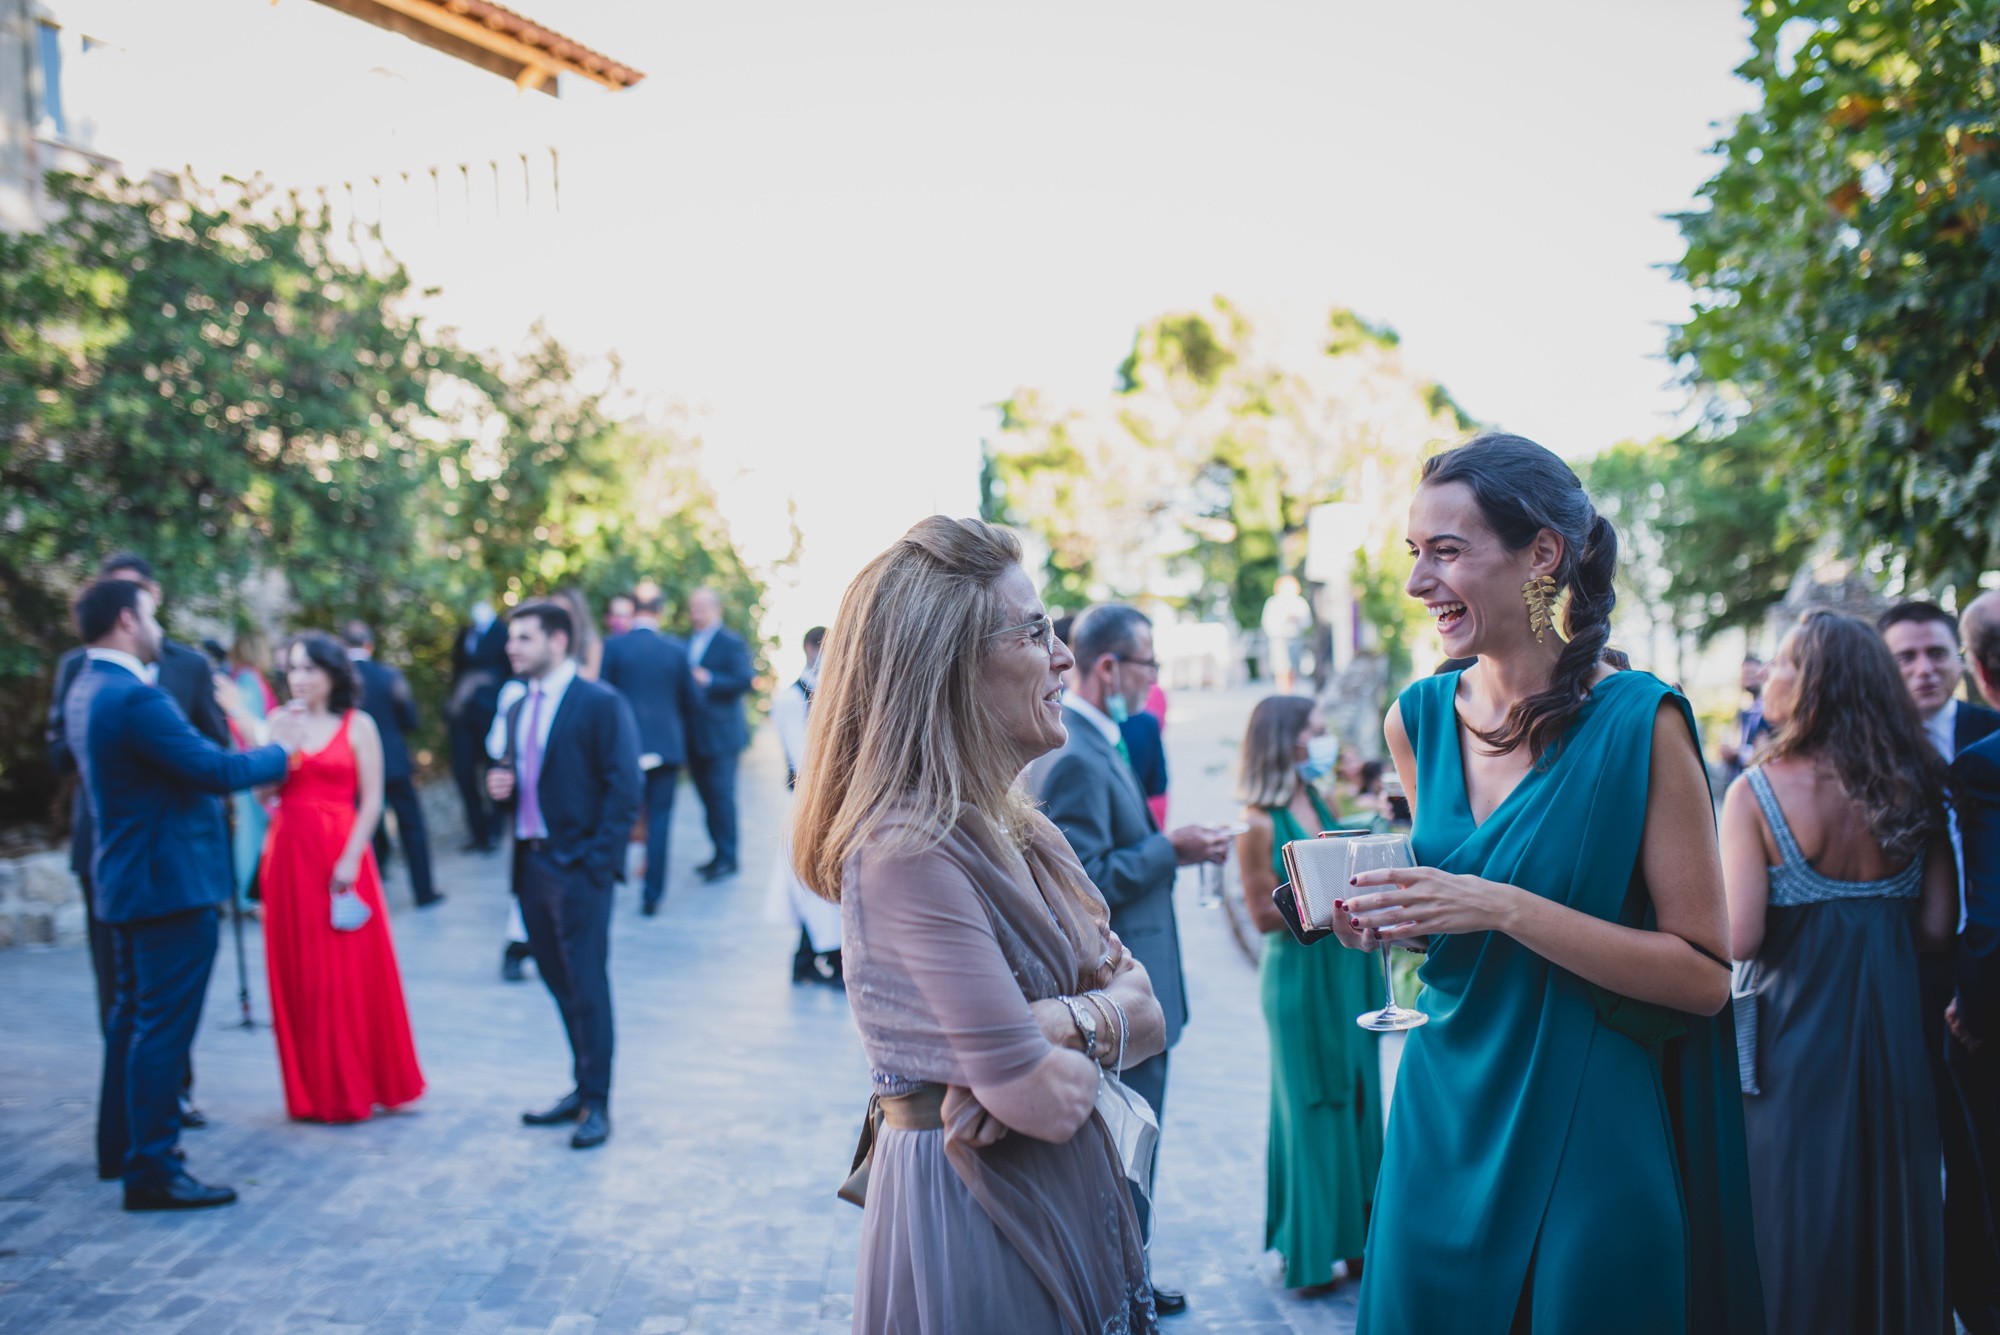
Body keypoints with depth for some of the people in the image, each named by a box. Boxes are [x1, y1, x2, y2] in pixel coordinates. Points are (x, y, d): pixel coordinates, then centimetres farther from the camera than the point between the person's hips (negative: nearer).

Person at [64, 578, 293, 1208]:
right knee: (164, 1026, -5)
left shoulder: (86, 691, 10)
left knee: (132, 1015, 21)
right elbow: (216, 770, -23)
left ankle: (121, 1145, 32)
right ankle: (153, 1171, 0)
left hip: (128, 882, 11)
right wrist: (277, 755, -7)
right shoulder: (135, 698, -23)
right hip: (170, 883, -11)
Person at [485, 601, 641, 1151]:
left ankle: (597, 1103, 6)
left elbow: (624, 789, -12)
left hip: (579, 865, -7)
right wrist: (499, 784, 1)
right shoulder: (518, 709, 15)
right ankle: (583, 1088, 24)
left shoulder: (602, 704, -8)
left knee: (586, 983, -3)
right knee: (559, 980, 13)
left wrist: (599, 859, -16)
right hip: (531, 862, 7)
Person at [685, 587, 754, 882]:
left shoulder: (731, 642, -6)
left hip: (719, 734, -7)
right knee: (707, 797, 11)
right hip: (694, 736, 7)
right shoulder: (687, 644, 16)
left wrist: (708, 680, -23)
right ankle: (719, 853, 18)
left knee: (721, 796, -6)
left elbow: (743, 681, -15)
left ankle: (727, 858, 1)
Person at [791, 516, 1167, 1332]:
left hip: (1067, 1197, 8)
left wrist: (1065, 1023, -17)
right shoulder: (906, 851, -22)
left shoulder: (1020, 832, 5)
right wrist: (1096, 1039, -4)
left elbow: (1145, 1007, 3)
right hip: (970, 1219, -8)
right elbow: (1043, 1100, -24)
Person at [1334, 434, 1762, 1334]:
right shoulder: (1417, 720, 1)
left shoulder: (1641, 722, -14)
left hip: (1589, 1132, -4)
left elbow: (1705, 974, -14)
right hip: (1444, 1116, 5)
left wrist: (1502, 907, -23)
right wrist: (1390, 921, -6)